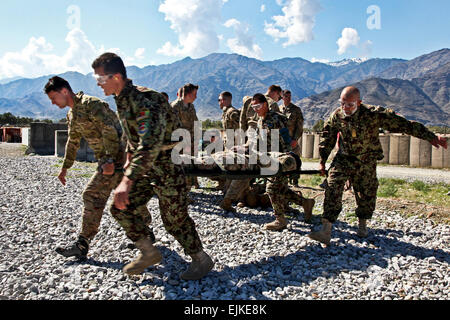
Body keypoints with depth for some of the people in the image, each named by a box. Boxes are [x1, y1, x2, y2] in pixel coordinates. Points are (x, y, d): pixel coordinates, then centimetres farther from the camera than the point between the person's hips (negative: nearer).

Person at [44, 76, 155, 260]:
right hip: (107, 159, 10)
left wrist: (109, 160, -28)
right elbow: (73, 142, 27)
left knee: (93, 195, -10)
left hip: (117, 156, -10)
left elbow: (109, 131, -23)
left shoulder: (90, 104, -13)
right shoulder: (72, 115, 17)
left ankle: (83, 245, -2)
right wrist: (65, 168, 30)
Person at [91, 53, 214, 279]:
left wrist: (127, 180, -44)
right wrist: (129, 157, 25)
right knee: (120, 208, 6)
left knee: (174, 219, 1)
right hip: (145, 169, 9)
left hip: (167, 167, -9)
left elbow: (151, 144, -38)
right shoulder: (121, 100, 7)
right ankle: (149, 253, 22)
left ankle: (202, 260, 23)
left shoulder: (144, 100, -25)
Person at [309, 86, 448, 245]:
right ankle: (326, 231, -17)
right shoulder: (336, 116, -10)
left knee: (366, 194, 9)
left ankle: (362, 225, 36)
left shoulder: (373, 114, -19)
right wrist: (322, 161, 7)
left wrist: (431, 137, -17)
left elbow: (403, 124, -17)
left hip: (366, 162, 0)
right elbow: (327, 138, 4)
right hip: (343, 159, 1)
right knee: (332, 189, -16)